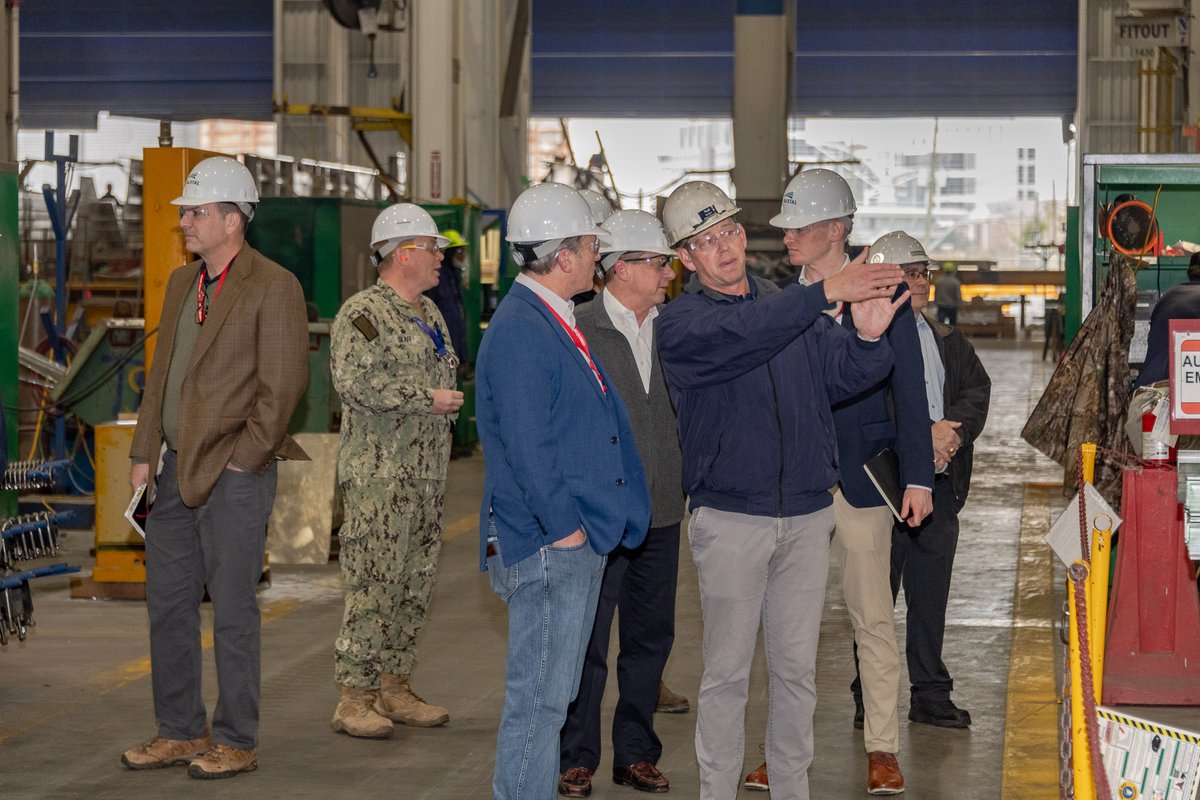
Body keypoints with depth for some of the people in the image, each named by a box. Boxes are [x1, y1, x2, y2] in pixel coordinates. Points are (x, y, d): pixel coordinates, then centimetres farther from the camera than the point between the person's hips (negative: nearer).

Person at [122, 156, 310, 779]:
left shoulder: (273, 286, -9)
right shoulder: (182, 283, 15)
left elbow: (284, 384, -12)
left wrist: (240, 459, -13)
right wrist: (145, 452, 13)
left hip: (233, 472, -8)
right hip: (174, 470, 8)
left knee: (232, 611, 0)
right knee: (167, 605, 11)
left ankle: (236, 742, 10)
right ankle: (180, 732, 22)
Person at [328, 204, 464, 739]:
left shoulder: (429, 313, 18)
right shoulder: (362, 313, -10)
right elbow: (355, 383, -22)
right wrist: (427, 398, -18)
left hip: (427, 473, 9)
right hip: (378, 476, -9)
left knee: (415, 584, 10)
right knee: (373, 585, -9)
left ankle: (395, 686, 19)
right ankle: (354, 698, -5)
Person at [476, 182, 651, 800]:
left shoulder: (557, 324, 15)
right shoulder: (519, 331, -17)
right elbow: (525, 445, -20)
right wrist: (563, 527, -16)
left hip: (582, 540, 10)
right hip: (546, 545, -10)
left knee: (553, 693, 15)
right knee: (539, 697, -5)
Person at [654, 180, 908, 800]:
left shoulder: (795, 308, 10)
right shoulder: (680, 324, -4)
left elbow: (845, 375, 1)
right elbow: (738, 335, -25)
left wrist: (868, 338, -22)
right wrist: (826, 293, -33)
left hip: (806, 513, 4)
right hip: (730, 517, -4)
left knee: (797, 668, 10)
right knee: (727, 671, 0)